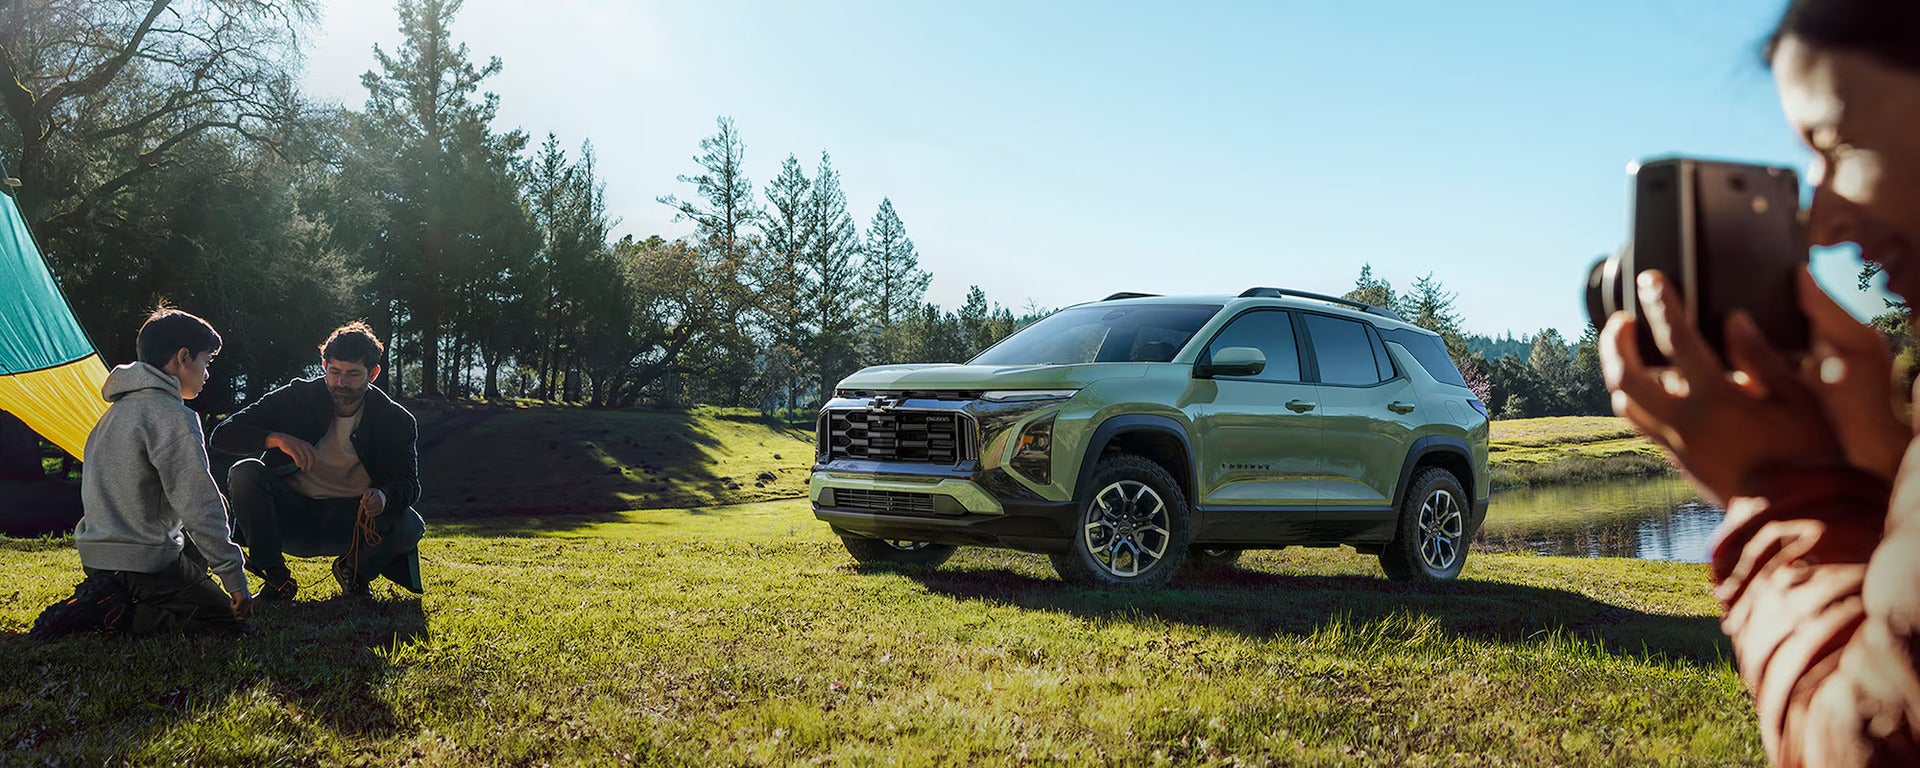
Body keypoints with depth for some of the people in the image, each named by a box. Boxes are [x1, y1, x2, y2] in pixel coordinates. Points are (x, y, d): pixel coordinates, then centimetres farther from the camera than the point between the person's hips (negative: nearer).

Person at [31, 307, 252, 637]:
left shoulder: (119, 409, 14)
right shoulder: (171, 416, -17)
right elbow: (199, 508, -20)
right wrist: (235, 580, -16)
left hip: (96, 554, 9)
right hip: (143, 564, -9)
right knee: (230, 620, -4)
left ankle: (104, 596, 12)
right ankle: (111, 613, -14)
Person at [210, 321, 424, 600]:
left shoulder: (395, 420, -6)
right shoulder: (298, 397, -6)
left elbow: (409, 484, -9)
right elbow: (223, 435, -10)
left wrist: (385, 497, -34)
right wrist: (277, 438, -30)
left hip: (353, 522, 0)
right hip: (292, 518, 0)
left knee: (410, 526, -29)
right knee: (244, 473, -26)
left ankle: (355, 571, 6)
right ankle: (277, 577, -11)